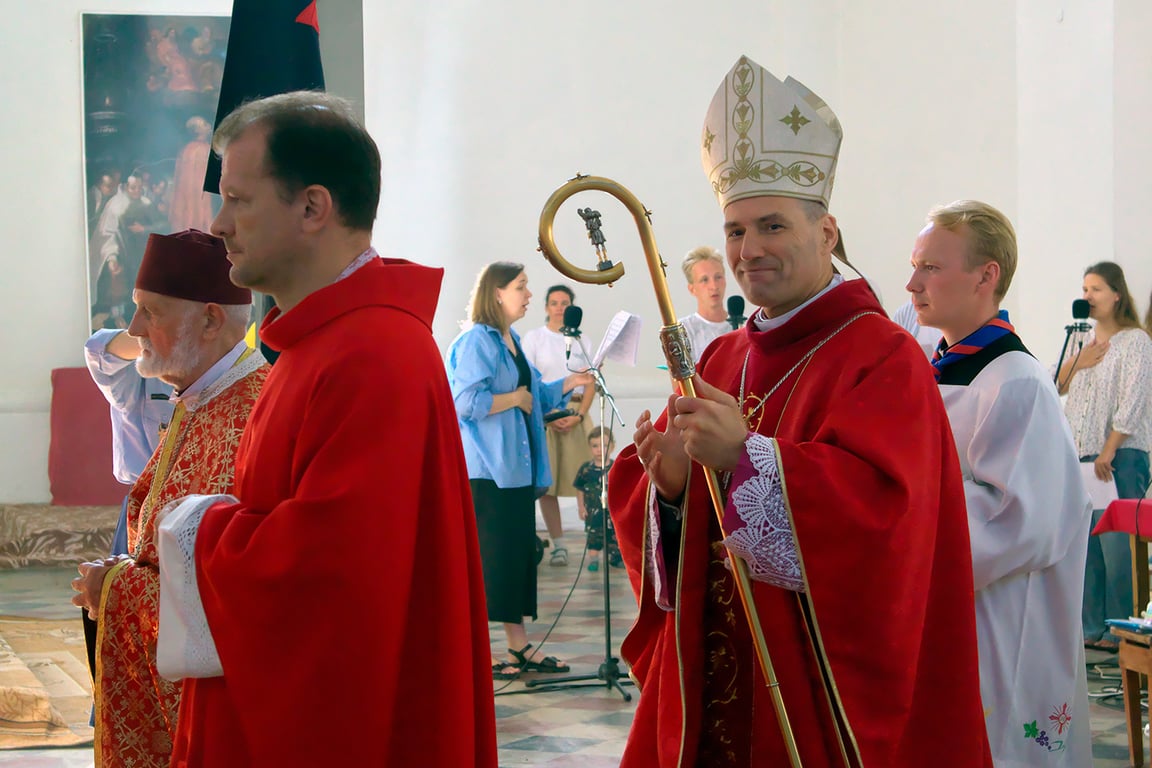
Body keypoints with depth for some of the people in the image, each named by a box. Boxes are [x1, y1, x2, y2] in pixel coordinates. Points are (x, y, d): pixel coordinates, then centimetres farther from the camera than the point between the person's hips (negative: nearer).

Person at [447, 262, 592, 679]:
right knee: (487, 556, -6)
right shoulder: (476, 342, -14)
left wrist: (569, 384, 6)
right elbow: (467, 402, -23)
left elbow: (535, 394, 20)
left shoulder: (512, 342, 15)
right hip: (486, 468, -9)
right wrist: (514, 399, -14)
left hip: (517, 467, 9)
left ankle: (519, 646, 18)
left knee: (519, 553, 11)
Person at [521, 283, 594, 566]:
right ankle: (558, 544, 0)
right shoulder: (533, 338, 6)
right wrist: (548, 414, -12)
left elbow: (590, 384, 8)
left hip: (575, 412, 1)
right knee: (546, 481, -4)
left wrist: (580, 415, -7)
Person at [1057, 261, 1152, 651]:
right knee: (1085, 544, 6)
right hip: (1081, 456, 7)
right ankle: (1091, 628, 13)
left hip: (1120, 457, -7)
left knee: (1116, 544, -8)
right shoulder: (1083, 341, 17)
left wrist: (1108, 452, -16)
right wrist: (1075, 363, -2)